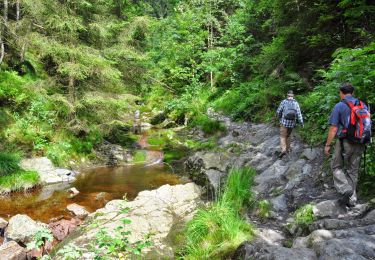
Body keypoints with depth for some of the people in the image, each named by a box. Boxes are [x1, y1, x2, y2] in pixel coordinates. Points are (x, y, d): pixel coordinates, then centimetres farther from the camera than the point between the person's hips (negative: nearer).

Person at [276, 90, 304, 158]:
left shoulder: (284, 102, -7)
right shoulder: (296, 103, -1)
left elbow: (278, 112, -4)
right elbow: (299, 114, -8)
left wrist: (279, 117, 18)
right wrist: (302, 123, -2)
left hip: (284, 122, -3)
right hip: (292, 123, 3)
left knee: (282, 137, -1)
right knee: (288, 135, 24)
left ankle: (283, 150, -20)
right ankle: (288, 148, 30)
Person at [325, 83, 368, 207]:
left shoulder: (339, 106, -8)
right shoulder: (363, 105, 7)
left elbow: (333, 128, -11)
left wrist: (327, 145, -5)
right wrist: (363, 141, 20)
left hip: (345, 142, -5)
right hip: (360, 144, 5)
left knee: (336, 167, 11)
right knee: (353, 170, 14)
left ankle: (345, 189, -8)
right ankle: (351, 199, 18)